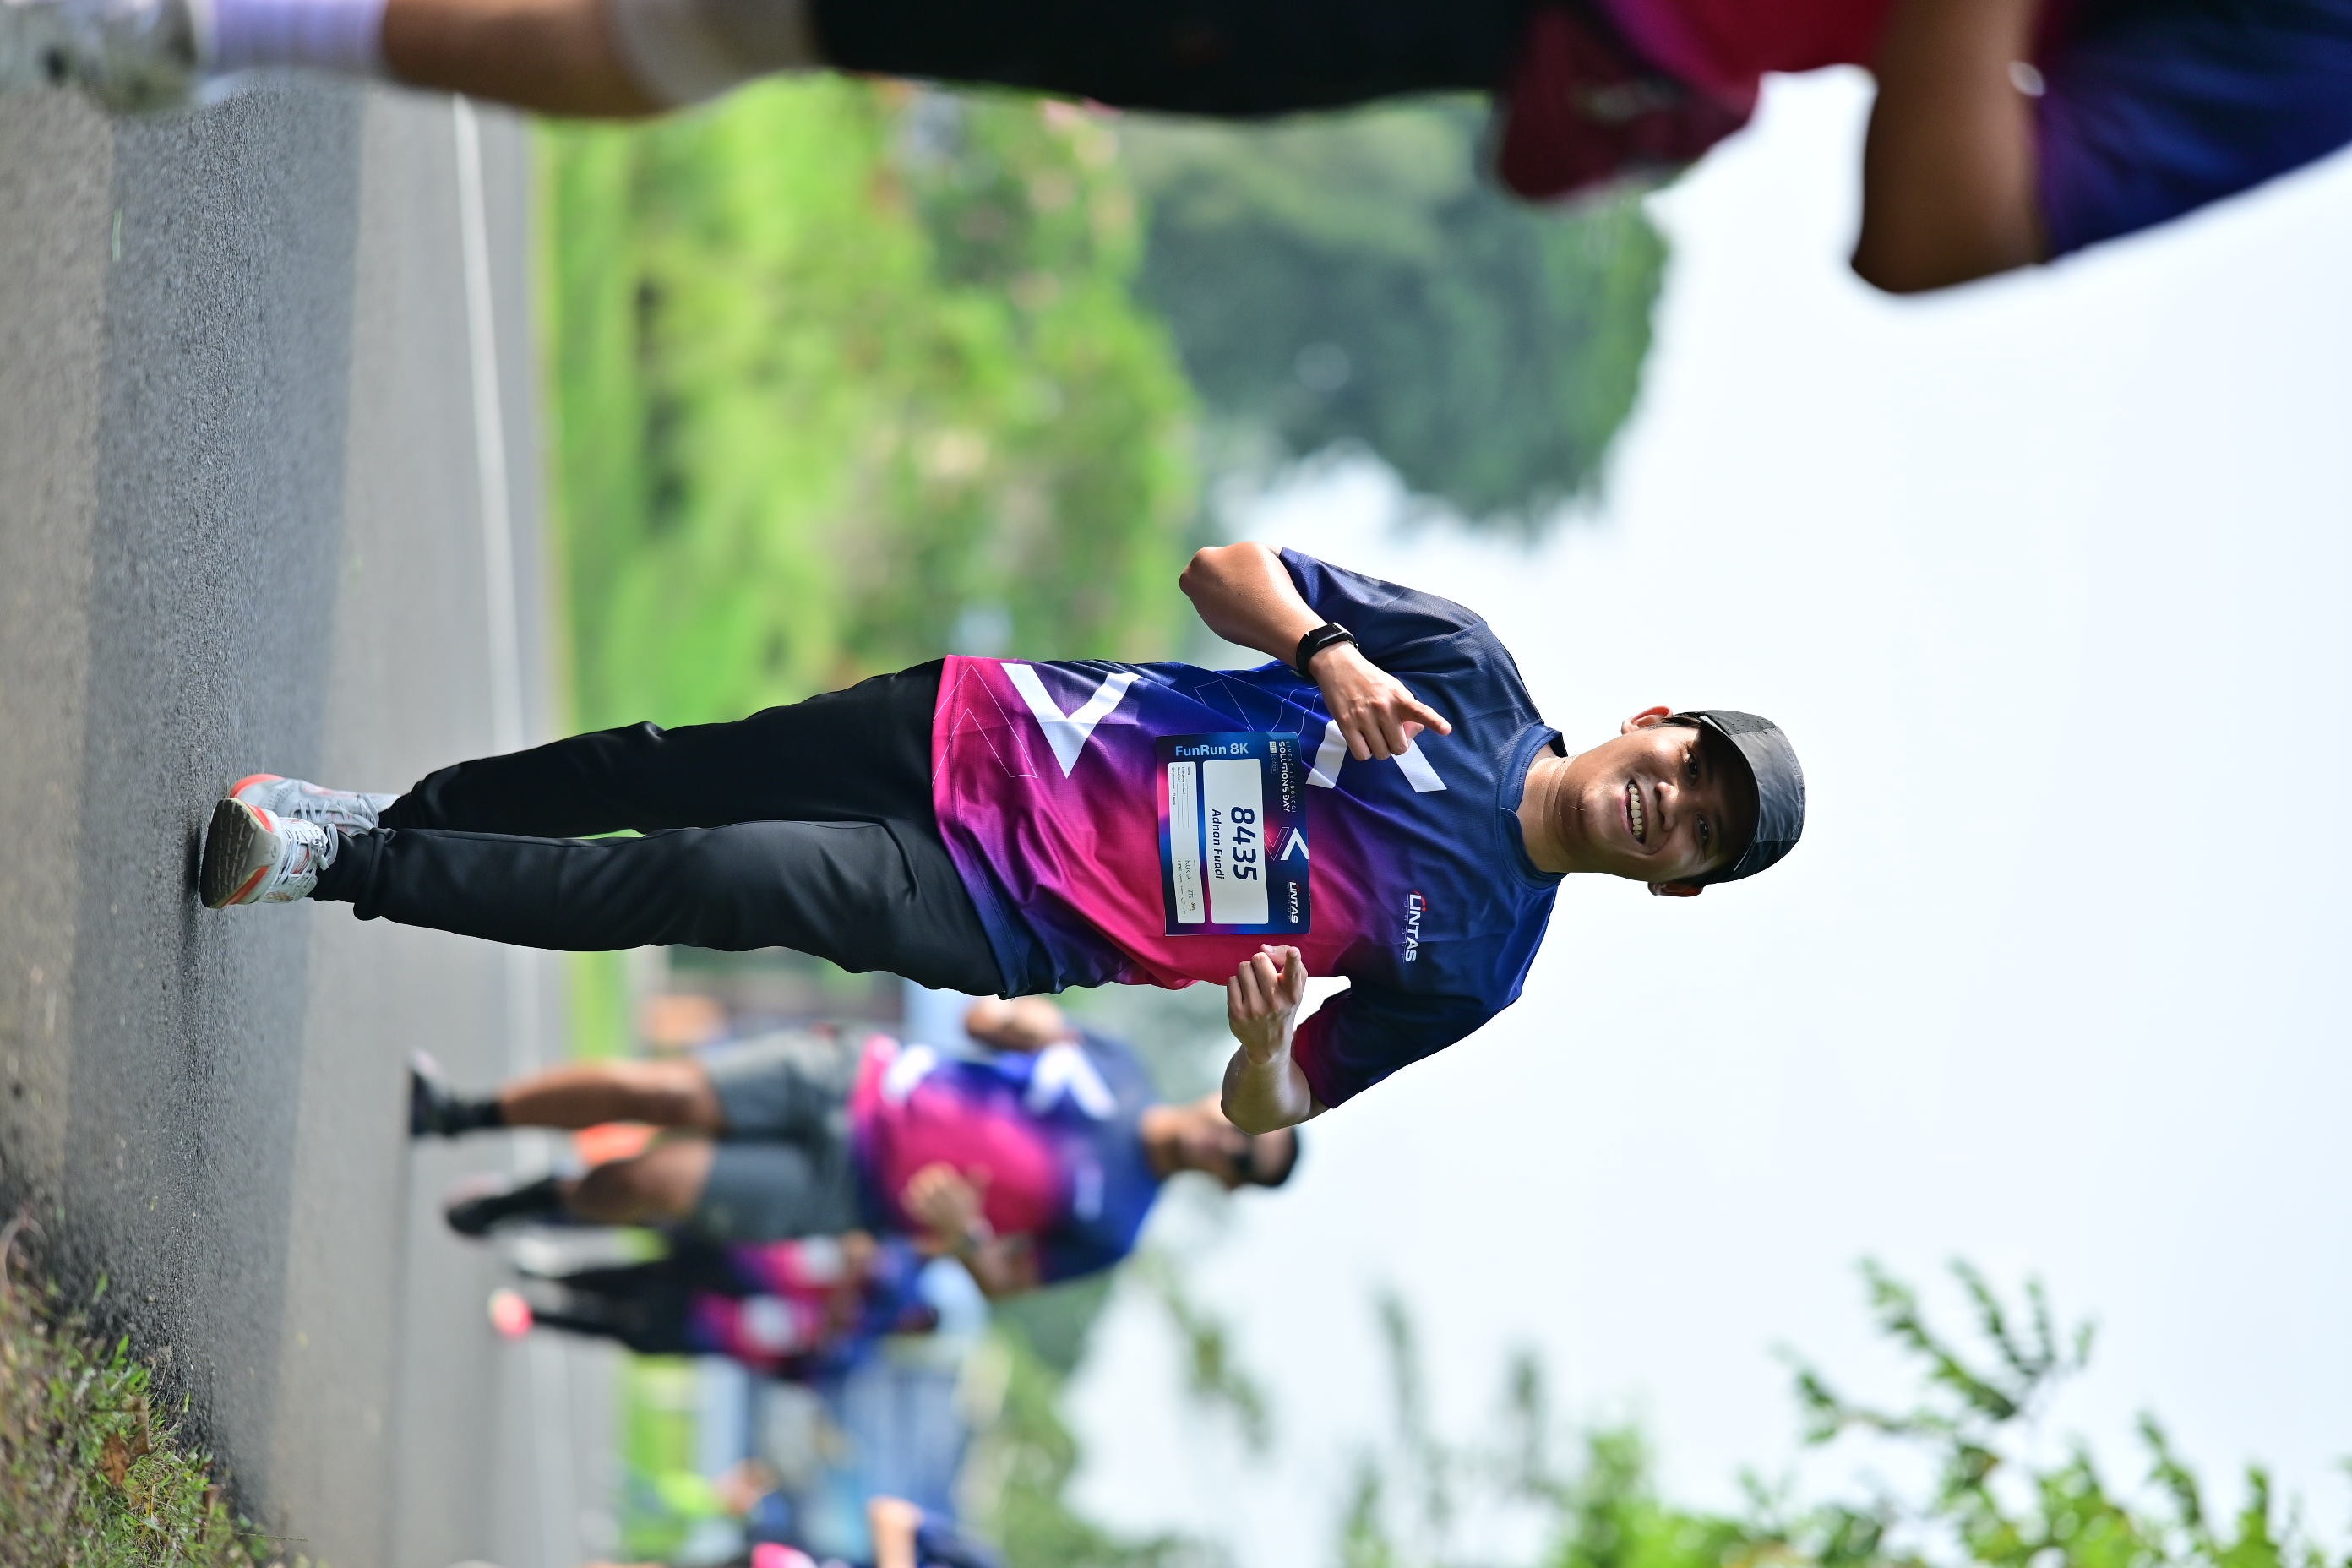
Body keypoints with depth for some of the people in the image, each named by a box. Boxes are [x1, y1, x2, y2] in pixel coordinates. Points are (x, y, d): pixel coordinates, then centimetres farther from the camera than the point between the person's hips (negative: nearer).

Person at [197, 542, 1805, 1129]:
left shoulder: (1475, 964, -4)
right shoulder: (1469, 671, -1)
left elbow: (1275, 1116, 0)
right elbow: (1225, 565, 2)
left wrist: (1266, 1049, -25)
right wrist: (1330, 653, -20)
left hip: (1003, 925, -2)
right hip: (995, 733, 2)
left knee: (725, 880, -20)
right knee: (668, 771, -3)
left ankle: (350, 866, -8)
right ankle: (379, 815, 24)